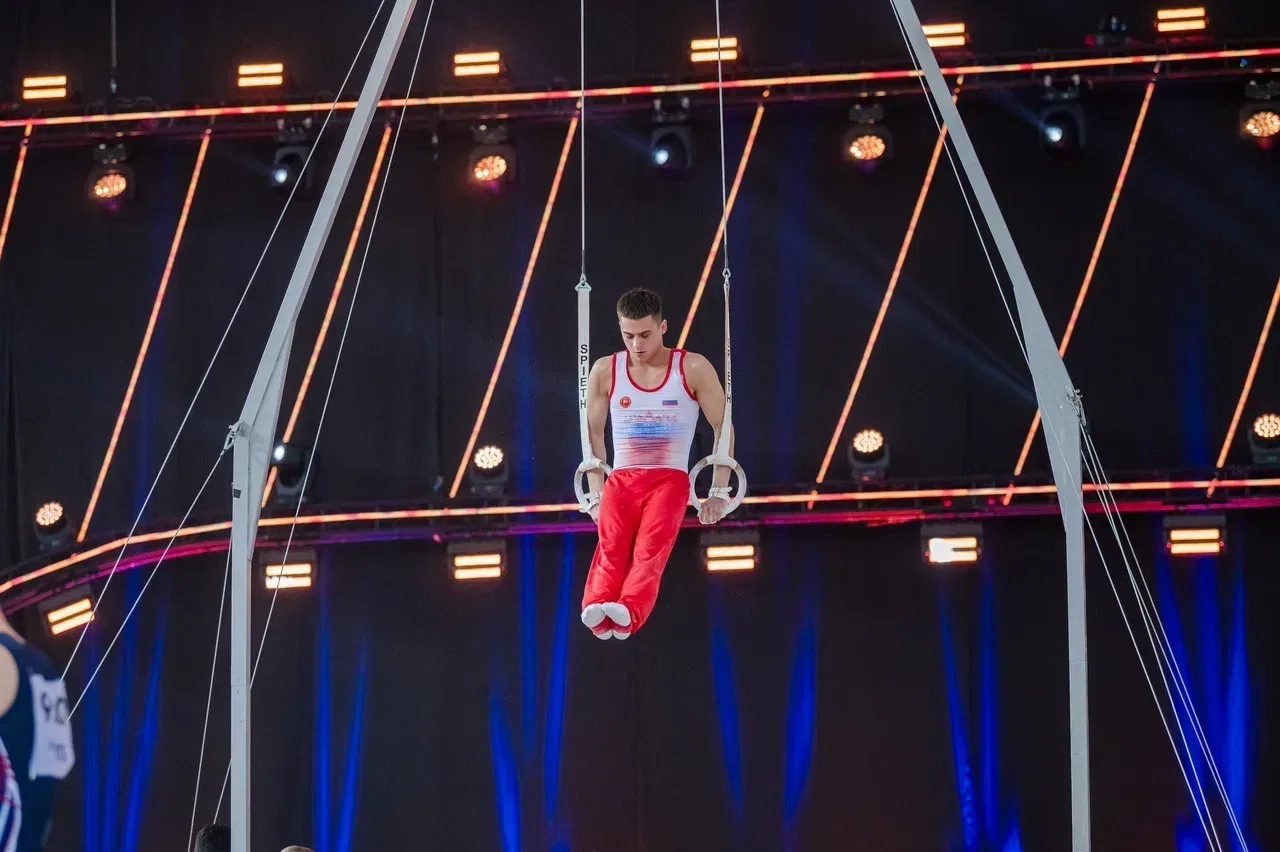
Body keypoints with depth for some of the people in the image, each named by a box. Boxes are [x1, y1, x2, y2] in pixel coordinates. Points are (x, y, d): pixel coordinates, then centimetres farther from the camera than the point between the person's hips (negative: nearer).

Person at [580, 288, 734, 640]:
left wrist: (719, 492, 1)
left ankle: (629, 613, -51)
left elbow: (723, 427, 4)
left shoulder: (693, 369, -1)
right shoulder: (605, 371, 5)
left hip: (670, 479, -2)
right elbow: (593, 433, 15)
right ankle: (597, 610, -48)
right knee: (611, 545, -24)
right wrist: (595, 495, 11)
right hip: (621, 479, 2)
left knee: (651, 548, -27)